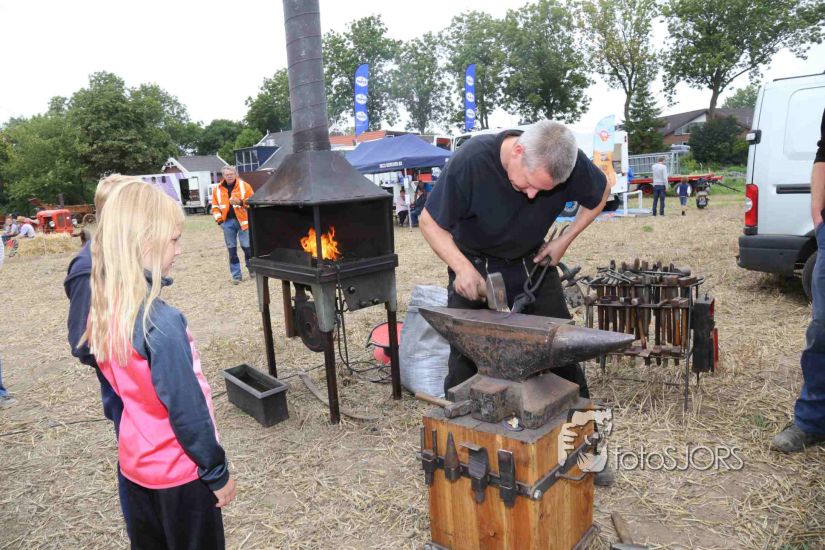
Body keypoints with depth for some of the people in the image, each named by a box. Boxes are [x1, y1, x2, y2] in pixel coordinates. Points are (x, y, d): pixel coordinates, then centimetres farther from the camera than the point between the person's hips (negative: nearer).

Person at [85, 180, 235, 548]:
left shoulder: (102, 312, -4)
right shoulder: (160, 322, -28)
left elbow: (124, 384, 6)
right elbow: (186, 410, -24)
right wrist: (217, 472, -12)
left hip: (136, 463, 7)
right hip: (178, 472, -7)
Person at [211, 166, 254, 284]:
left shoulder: (244, 186, 0)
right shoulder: (217, 189, 8)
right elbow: (215, 206, 12)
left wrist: (241, 202, -18)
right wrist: (219, 219, 1)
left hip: (242, 220, -2)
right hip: (227, 222, 3)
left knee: (247, 247, 0)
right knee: (232, 249, 5)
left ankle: (252, 269, 19)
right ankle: (236, 275, 12)